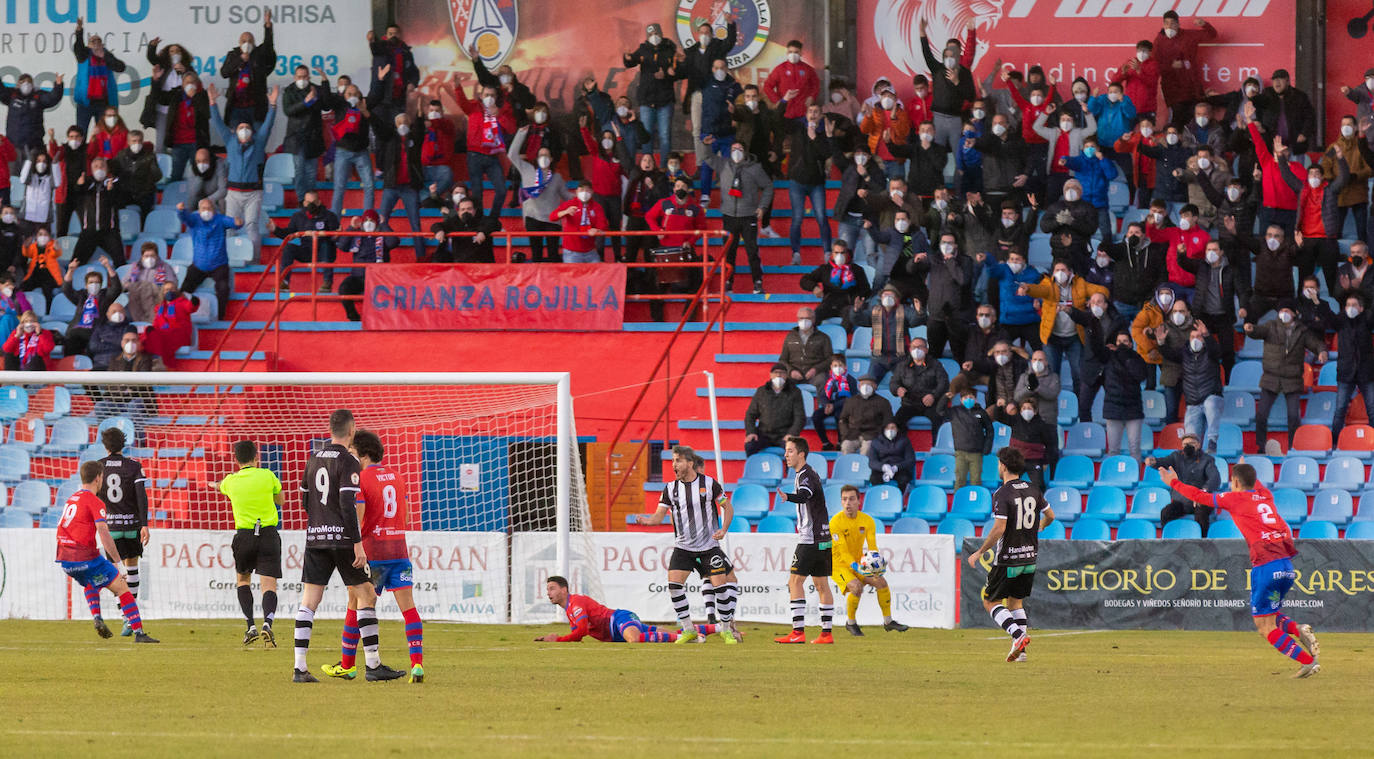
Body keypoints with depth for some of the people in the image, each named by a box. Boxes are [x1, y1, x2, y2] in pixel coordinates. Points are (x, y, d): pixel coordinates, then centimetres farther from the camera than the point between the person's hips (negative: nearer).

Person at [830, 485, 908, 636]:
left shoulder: (867, 520, -2)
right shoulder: (835, 522, -17)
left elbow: (872, 546, -7)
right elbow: (842, 550, -24)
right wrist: (855, 566, -39)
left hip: (859, 563, 5)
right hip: (838, 565, -5)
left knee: (881, 582, -11)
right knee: (856, 587, -28)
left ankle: (888, 621, 5)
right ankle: (850, 623, -6)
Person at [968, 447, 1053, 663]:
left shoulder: (1002, 494, -16)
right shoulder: (1033, 490, 4)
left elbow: (999, 528, -22)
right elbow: (1050, 515, 17)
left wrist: (979, 553, -13)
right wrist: (1038, 527, 40)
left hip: (1008, 559, -6)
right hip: (1030, 556, 6)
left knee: (991, 601, 6)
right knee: (1016, 602, 19)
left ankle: (1018, 635, -15)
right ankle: (1020, 651, 10)